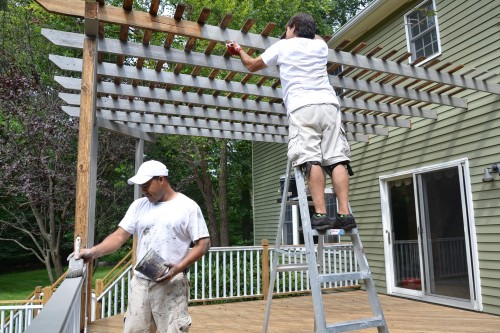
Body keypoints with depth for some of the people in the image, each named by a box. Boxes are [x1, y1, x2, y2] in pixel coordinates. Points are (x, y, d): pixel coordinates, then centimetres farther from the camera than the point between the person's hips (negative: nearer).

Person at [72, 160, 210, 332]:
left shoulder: (187, 206, -5)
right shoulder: (138, 205, 9)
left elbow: (203, 243, -7)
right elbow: (119, 236, 5)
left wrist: (178, 268, -18)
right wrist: (93, 252, -11)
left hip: (171, 284, -4)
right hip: (140, 282, 5)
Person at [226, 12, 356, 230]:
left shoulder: (283, 46, 17)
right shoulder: (321, 46, 27)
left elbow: (252, 65, 30)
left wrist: (239, 51, 49)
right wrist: (309, 31, 70)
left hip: (302, 107, -4)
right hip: (329, 104, 4)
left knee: (311, 160, -14)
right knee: (337, 159, -4)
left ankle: (321, 215, -22)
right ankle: (345, 213, -11)